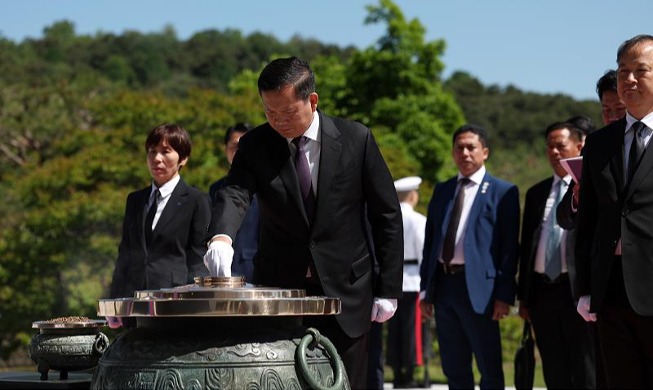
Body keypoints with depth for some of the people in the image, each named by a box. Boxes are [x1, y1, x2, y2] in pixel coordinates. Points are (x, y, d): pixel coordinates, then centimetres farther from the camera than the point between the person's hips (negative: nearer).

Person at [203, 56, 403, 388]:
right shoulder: (255, 146, -2)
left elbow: (386, 215, 0)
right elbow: (234, 195, -19)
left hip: (345, 292, -1)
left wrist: (388, 289, -1)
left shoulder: (356, 140, -4)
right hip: (278, 290, 1)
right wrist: (220, 237, -42)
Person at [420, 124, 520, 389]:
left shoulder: (503, 192, 0)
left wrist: (504, 294, -12)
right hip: (443, 285, 6)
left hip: (478, 287, -6)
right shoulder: (442, 190, 16)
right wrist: (425, 289, 10)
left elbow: (510, 246, -5)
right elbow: (430, 241, 16)